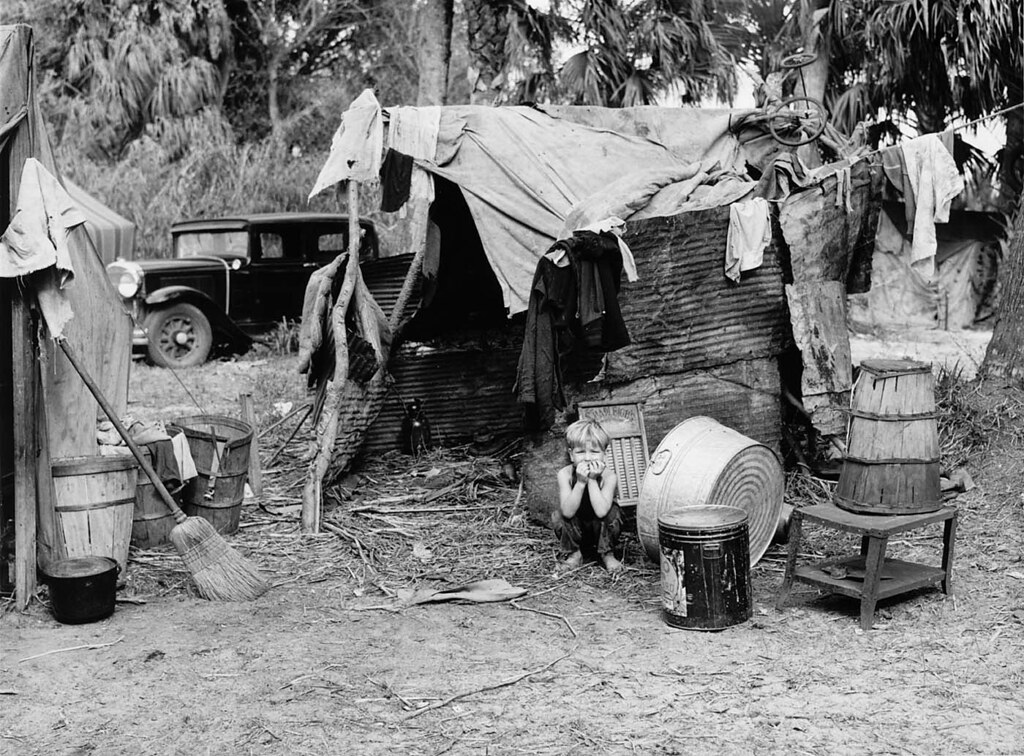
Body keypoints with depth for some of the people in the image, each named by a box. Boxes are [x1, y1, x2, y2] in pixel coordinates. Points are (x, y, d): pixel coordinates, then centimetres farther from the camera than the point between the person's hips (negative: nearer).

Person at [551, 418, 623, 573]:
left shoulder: (609, 476, -26)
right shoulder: (565, 474, -23)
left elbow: (601, 511, -39)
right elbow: (568, 512, -33)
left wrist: (592, 480, -40)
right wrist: (580, 482, -41)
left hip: (601, 530, -1)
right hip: (576, 532, 1)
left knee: (612, 512, -28)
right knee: (558, 517, -25)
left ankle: (607, 554, -5)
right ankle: (574, 553, -2)